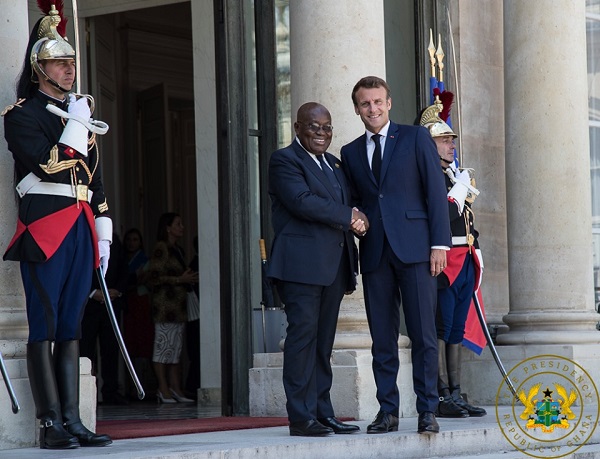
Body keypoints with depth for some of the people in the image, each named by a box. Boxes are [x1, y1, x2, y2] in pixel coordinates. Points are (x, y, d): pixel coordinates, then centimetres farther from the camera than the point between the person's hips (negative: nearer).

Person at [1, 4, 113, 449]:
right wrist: (77, 125, -8)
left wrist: (103, 233, 17)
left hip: (81, 229, 7)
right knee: (44, 327, -6)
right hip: (46, 226, -7)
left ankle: (72, 421, 6)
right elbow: (49, 166, -16)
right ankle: (52, 424, -6)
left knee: (71, 328, 6)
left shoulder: (79, 115, 20)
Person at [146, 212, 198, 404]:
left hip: (178, 305, 9)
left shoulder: (178, 250, 19)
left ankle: (176, 389, 6)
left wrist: (190, 279, 9)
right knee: (163, 345, -8)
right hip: (164, 304, -9)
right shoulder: (161, 250, -8)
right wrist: (180, 280, -15)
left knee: (176, 347, 6)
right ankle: (164, 389, -8)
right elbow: (154, 278, -15)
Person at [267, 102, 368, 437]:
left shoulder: (334, 164, 24)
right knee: (303, 333, -11)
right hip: (302, 265, -8)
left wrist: (360, 219, -3)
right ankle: (301, 417, -11)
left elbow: (348, 206, 22)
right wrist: (348, 217, -11)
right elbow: (302, 201, -16)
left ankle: (323, 413, 9)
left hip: (334, 267, 8)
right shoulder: (285, 160, -2)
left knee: (323, 342, 8)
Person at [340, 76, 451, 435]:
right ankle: (388, 411, 9)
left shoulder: (416, 138, 6)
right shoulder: (350, 153, 17)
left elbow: (436, 191, 1)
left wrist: (439, 244, -7)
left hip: (414, 248, -3)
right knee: (382, 338, 3)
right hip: (375, 253, 4)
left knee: (424, 334, -6)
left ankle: (427, 411, -2)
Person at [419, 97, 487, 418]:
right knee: (442, 329, -7)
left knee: (456, 329, 10)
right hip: (444, 264, -9)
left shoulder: (456, 174, 20)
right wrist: (460, 190, -12)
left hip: (465, 264, 9)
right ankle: (442, 398, -6)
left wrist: (475, 250, 20)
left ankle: (455, 395, 12)